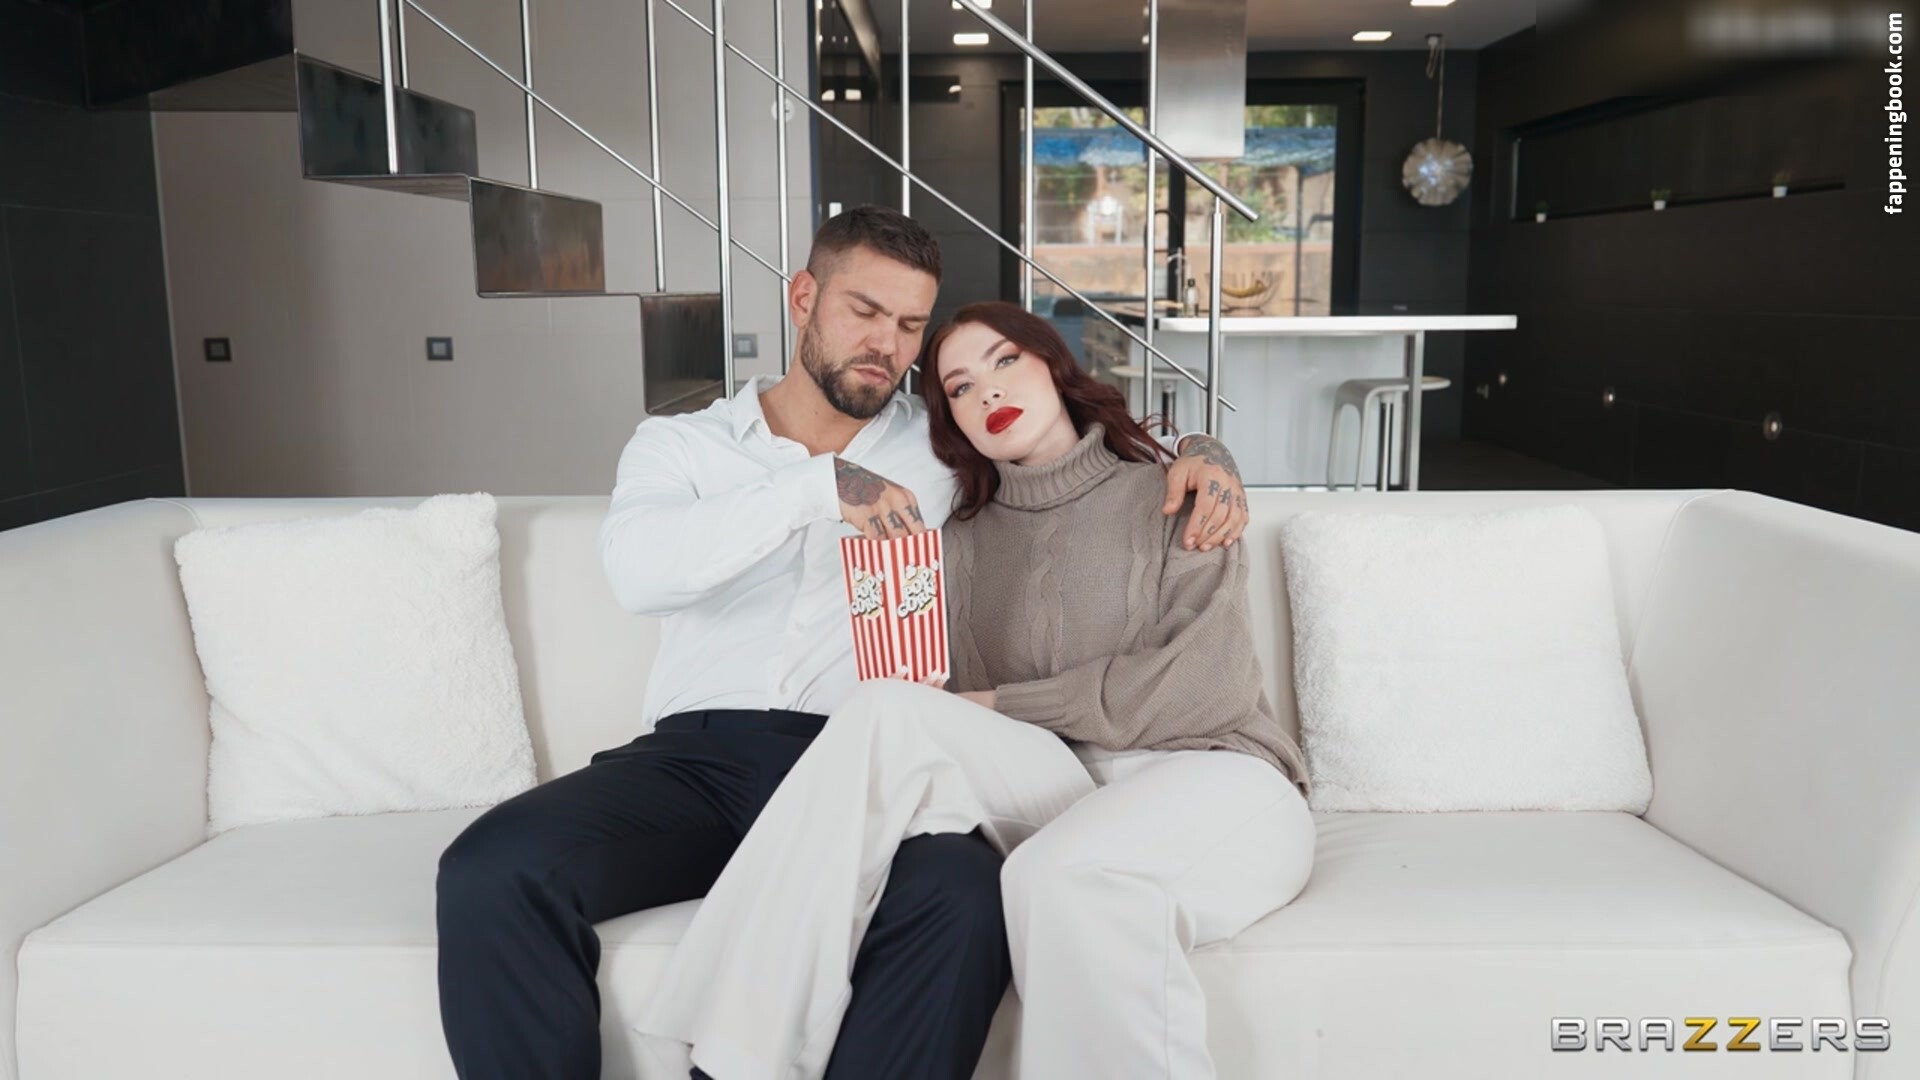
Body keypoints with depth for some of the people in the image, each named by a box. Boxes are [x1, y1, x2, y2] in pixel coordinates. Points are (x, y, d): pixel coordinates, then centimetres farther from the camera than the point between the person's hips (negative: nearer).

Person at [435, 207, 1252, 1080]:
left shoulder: (943, 445, 18)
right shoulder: (678, 444, 14)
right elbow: (638, 571, -7)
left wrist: (1193, 444, 6)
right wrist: (815, 486, -18)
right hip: (696, 755, 1)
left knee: (961, 895, -34)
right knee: (491, 873, -28)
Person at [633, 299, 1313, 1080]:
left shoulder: (1170, 497, 5)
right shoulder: (966, 540, 16)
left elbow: (1208, 683, -8)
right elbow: (964, 699, 8)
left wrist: (1004, 707, -7)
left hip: (1216, 779, -3)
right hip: (1053, 789, 3)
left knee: (1063, 873, -38)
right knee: (888, 710, -25)